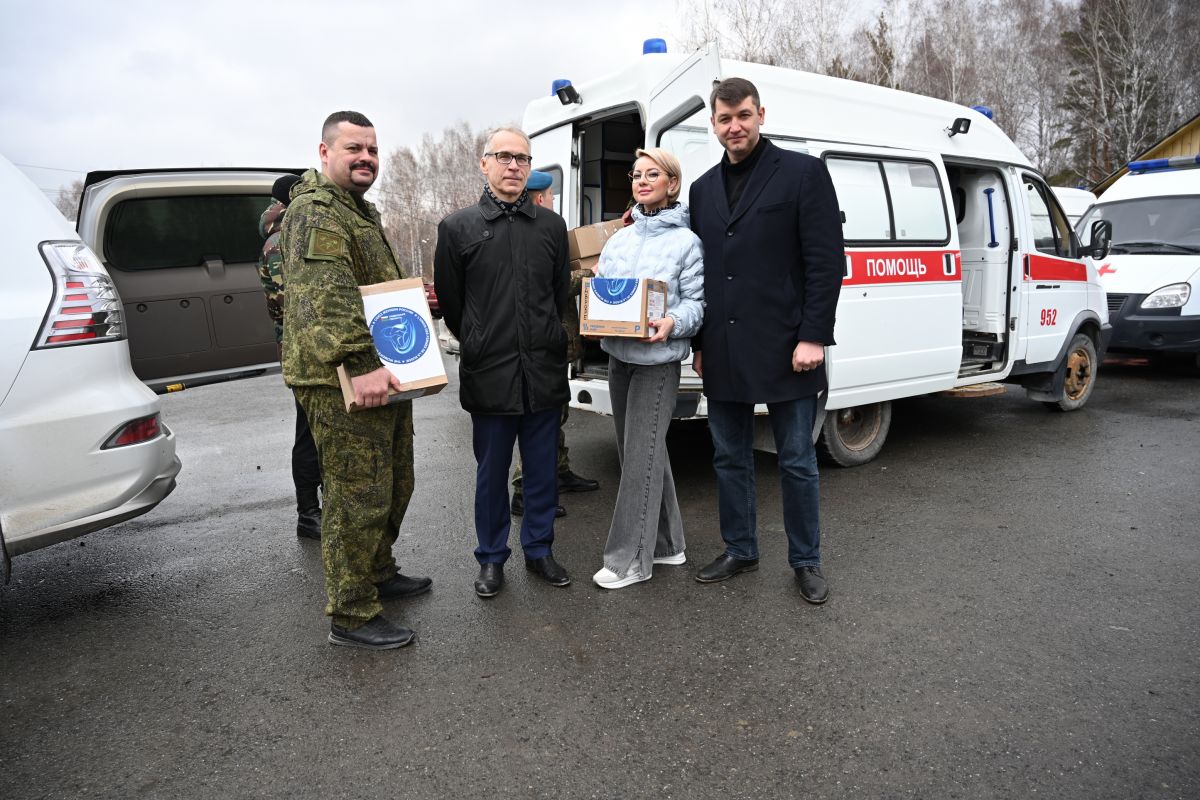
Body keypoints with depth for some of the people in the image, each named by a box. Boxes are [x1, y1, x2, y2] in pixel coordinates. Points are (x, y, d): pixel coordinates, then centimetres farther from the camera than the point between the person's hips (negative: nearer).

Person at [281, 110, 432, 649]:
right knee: (359, 498, -4)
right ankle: (351, 616, 9)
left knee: (394, 486, 20)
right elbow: (325, 300, -28)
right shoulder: (316, 212, -14)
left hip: (382, 376, 11)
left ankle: (379, 573, 39)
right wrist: (359, 366, -35)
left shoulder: (360, 212, 21)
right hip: (343, 384, -10)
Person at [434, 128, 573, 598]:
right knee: (492, 473, 9)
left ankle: (539, 550, 28)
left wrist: (545, 344, 12)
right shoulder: (458, 227, 2)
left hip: (544, 373, 2)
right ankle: (492, 559, 25)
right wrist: (479, 346, 10)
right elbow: (449, 301, 6)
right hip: (489, 377, -2)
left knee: (542, 470, 11)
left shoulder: (551, 226, 9)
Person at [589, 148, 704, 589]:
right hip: (619, 354, 7)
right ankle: (666, 543, 26)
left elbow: (696, 302, -6)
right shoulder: (619, 239, 14)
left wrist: (672, 323, -26)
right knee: (640, 451, 12)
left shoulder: (686, 241, -3)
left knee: (641, 456, -6)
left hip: (657, 359, -6)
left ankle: (629, 558, 4)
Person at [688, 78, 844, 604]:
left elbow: (827, 260, -7)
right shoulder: (703, 189, 14)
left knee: (797, 461, 6)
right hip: (722, 353, 5)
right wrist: (699, 343, 11)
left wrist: (813, 337, -14)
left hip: (783, 348, -5)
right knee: (730, 458, 14)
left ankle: (806, 560, 23)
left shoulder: (803, 172, -1)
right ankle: (739, 551, 30)